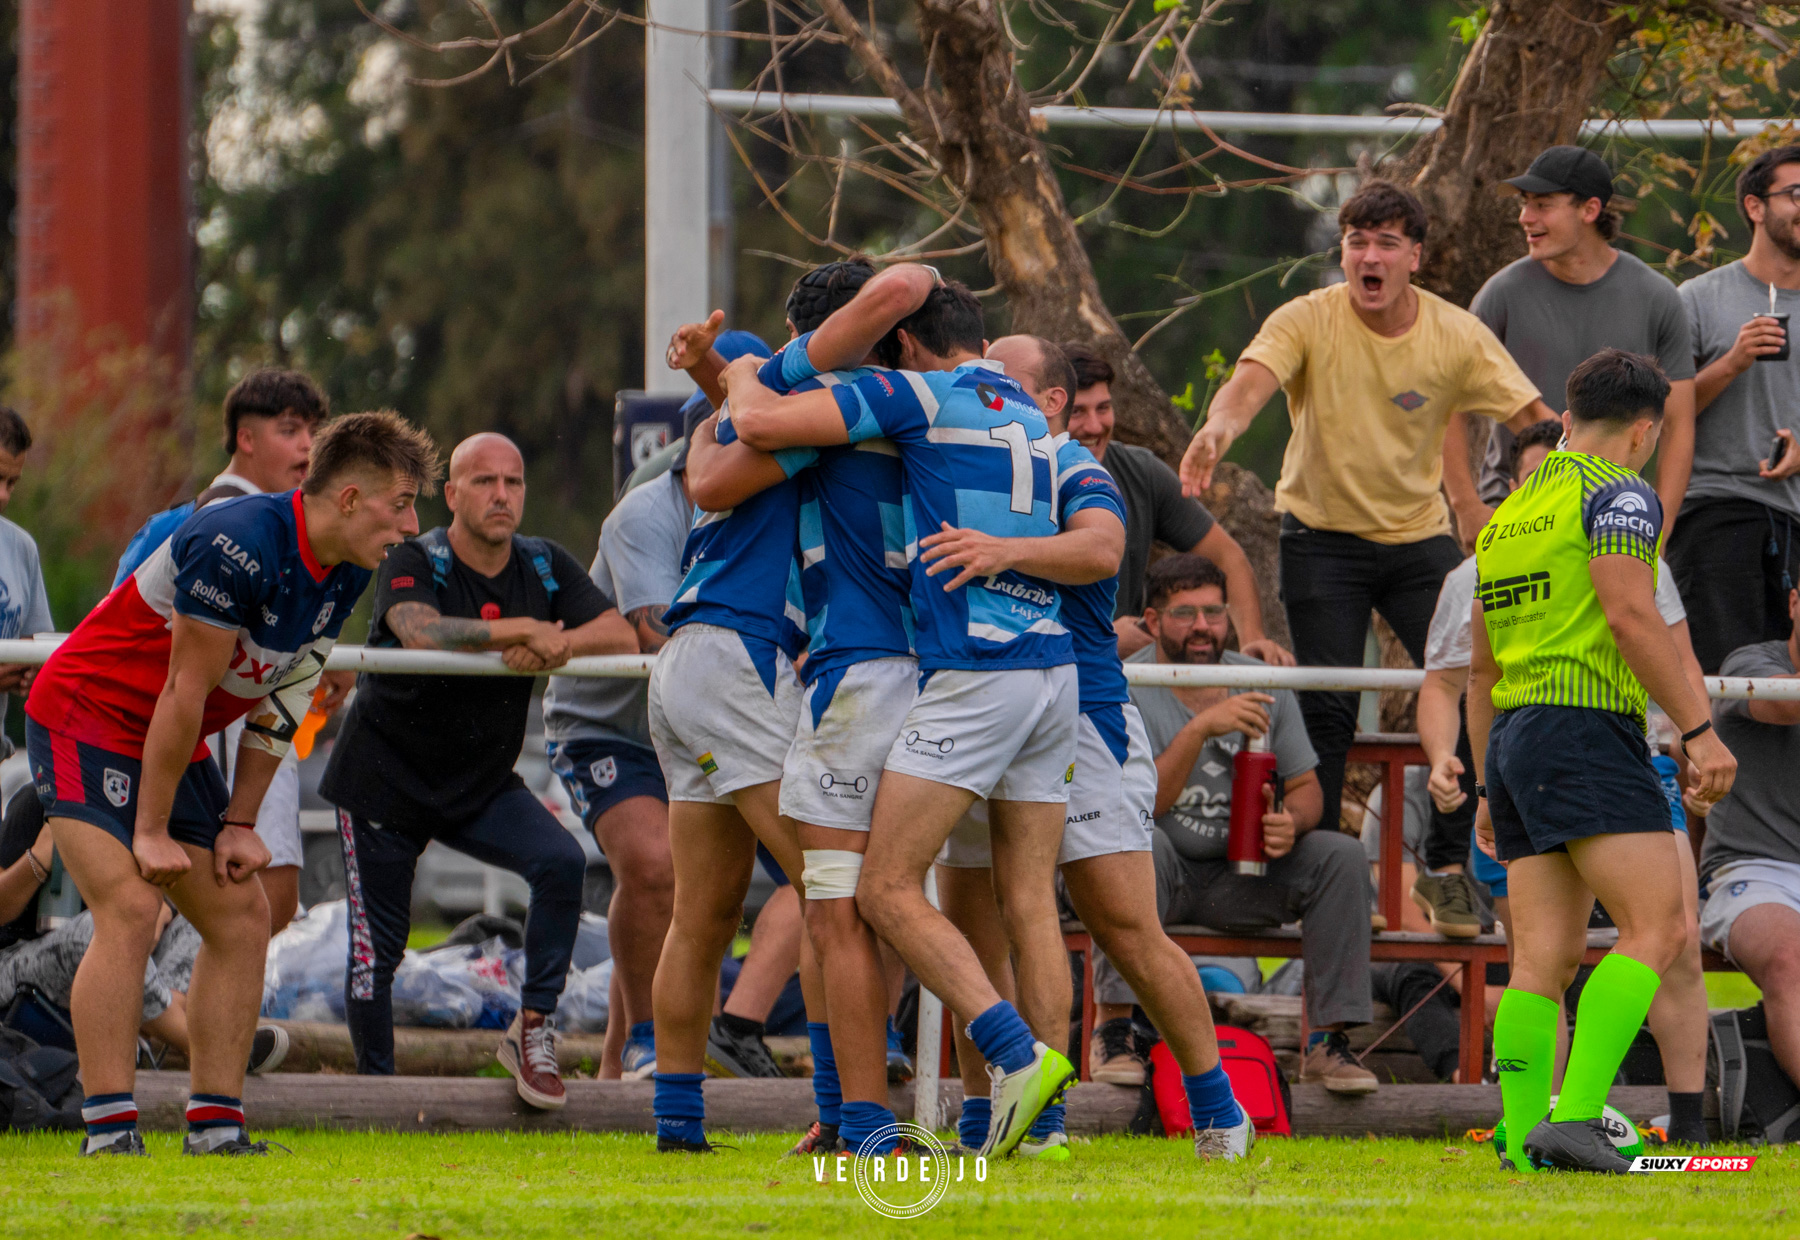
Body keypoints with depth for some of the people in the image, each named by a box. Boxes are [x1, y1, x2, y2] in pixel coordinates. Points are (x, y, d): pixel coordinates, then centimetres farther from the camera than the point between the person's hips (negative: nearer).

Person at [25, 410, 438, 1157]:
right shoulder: (239, 544, -28)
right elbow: (185, 690, -24)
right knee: (130, 908, -21)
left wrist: (240, 825, 5)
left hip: (172, 745, 9)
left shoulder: (344, 575, -1)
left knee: (242, 914, 2)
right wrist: (152, 833, -19)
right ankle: (108, 1135, -22)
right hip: (86, 718, -9)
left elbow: (280, 702, 8)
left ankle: (215, 1126, 4)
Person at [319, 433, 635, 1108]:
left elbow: (620, 636, -12)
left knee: (561, 862, -22)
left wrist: (556, 644, -30)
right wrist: (522, 630, -39)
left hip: (482, 786, 4)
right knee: (376, 949, -1)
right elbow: (422, 633, -38)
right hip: (385, 777, -4)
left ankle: (532, 1030, -10)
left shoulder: (545, 566, -1)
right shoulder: (415, 563, -16)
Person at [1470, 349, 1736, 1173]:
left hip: (1511, 736, 8)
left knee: (1543, 958, 4)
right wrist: (1699, 730, -16)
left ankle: (1525, 1145, -5)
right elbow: (1630, 617, -16)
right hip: (1585, 731, -8)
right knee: (1655, 930, -12)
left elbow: (1480, 668, 25)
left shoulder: (1509, 513, 22)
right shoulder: (1617, 494, -2)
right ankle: (1576, 1117, -26)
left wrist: (1489, 790, 30)